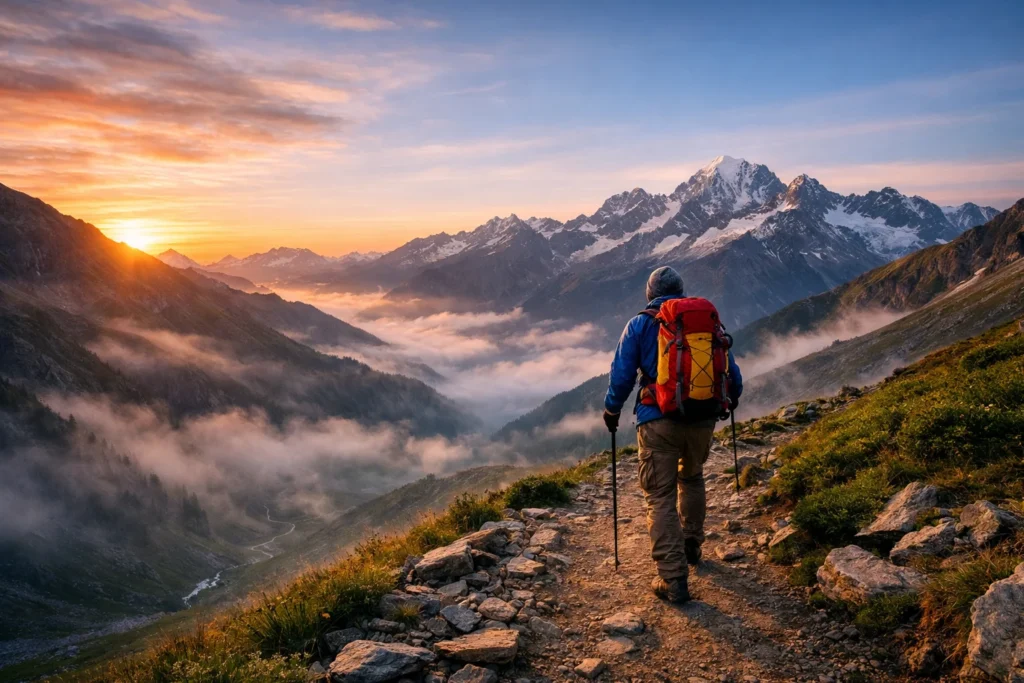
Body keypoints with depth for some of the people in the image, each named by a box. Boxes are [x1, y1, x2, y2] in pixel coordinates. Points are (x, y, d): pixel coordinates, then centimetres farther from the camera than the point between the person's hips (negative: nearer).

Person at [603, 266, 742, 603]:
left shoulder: (639, 325, -1)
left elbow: (622, 374, -3)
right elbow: (731, 370, 13)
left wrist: (612, 410, 13)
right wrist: (732, 398, 33)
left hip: (658, 421, -3)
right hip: (702, 419, 4)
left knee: (660, 496, 2)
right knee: (691, 478, 29)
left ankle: (673, 579, -2)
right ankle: (692, 544, 41)